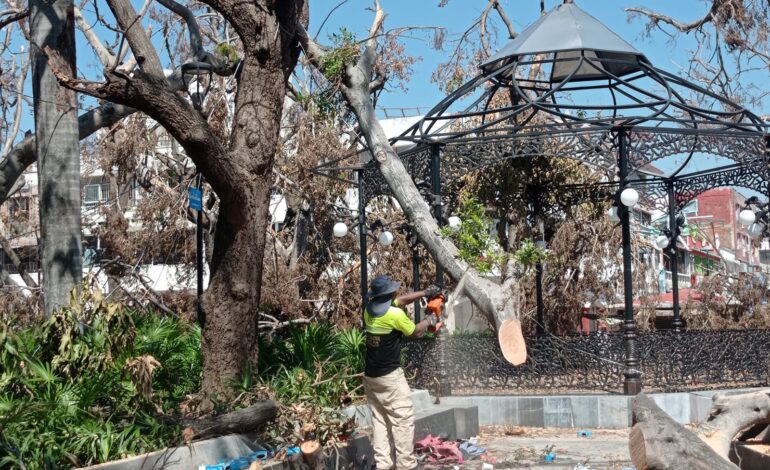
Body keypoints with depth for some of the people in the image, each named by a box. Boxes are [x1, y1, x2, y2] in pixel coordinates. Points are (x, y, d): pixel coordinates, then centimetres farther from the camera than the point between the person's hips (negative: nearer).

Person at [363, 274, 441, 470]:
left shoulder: (369, 309, 5)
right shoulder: (394, 314, -16)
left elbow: (401, 300, 20)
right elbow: (415, 332, 2)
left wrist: (425, 292, 22)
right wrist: (429, 321, 21)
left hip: (370, 376, 7)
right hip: (390, 377, -7)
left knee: (379, 420, 11)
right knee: (403, 419, -1)